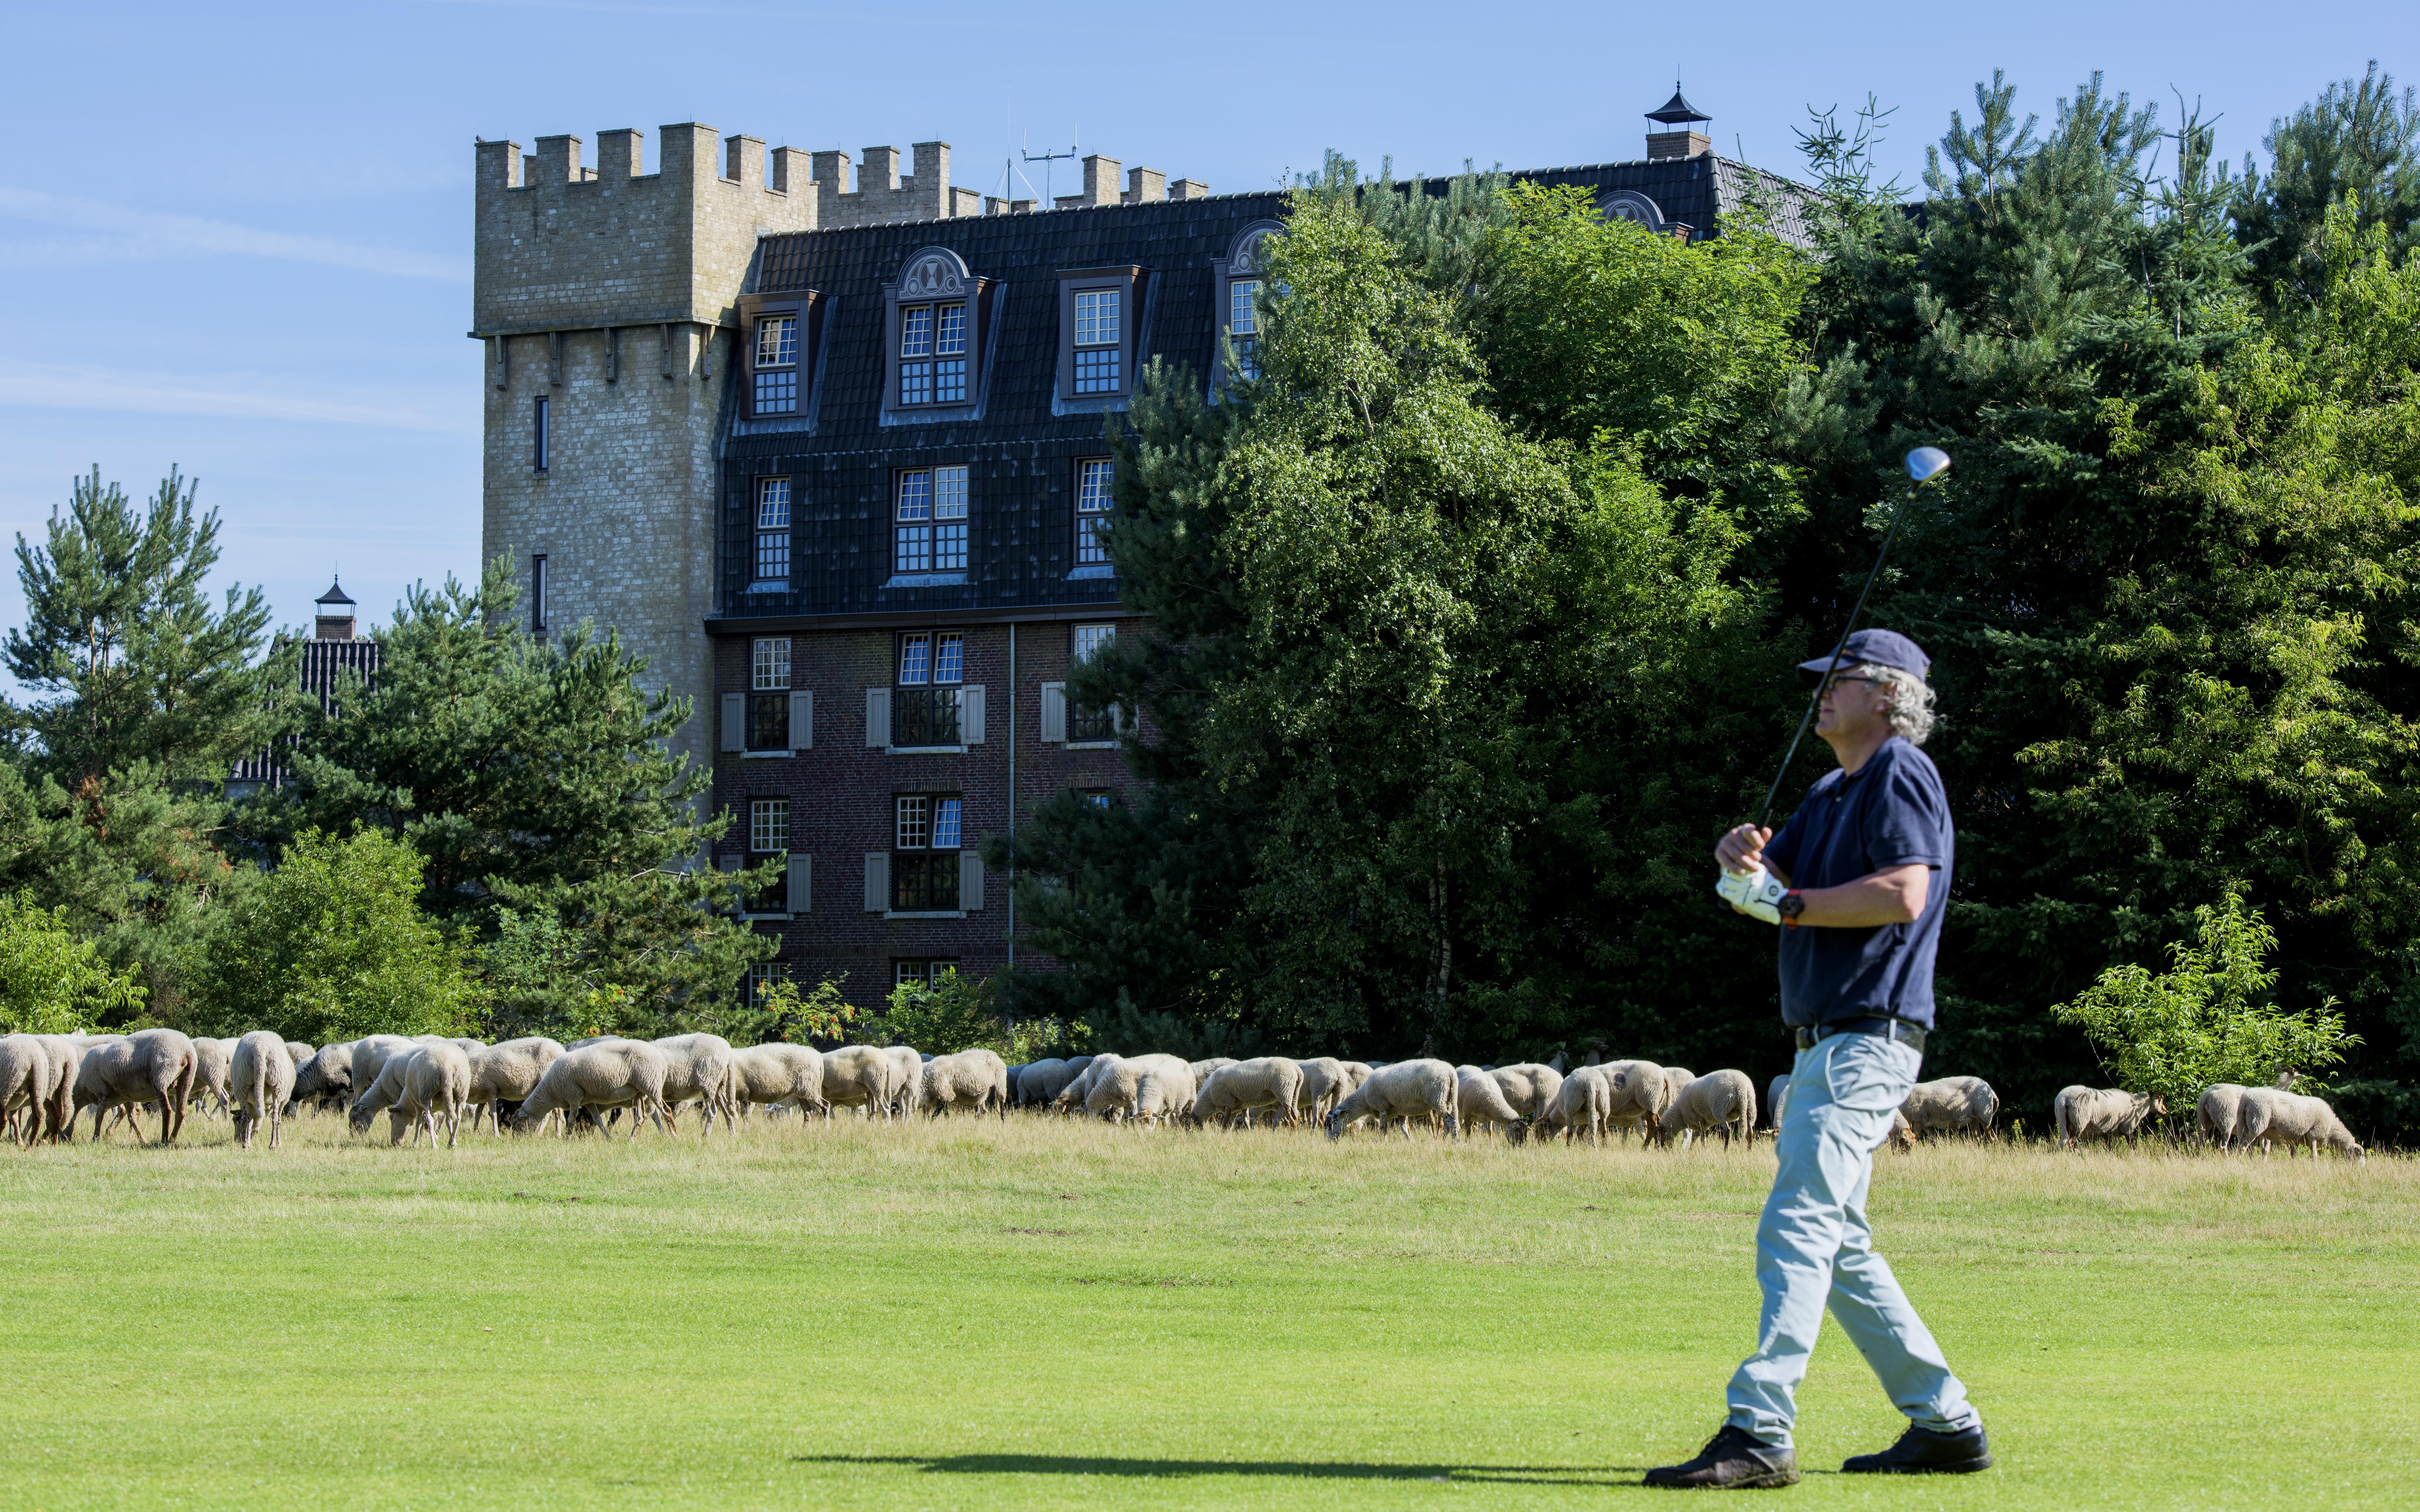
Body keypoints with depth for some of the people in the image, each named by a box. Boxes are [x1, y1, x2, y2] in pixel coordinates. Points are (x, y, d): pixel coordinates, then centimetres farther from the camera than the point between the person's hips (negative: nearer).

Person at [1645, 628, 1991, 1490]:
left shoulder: (1900, 774, -8)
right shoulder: (1833, 792, 22)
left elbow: (1903, 894, -21)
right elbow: (1773, 884, 17)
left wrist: (1788, 905, -13)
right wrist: (1745, 859, -6)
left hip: (1868, 1040, -11)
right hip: (1824, 1046, 11)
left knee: (1797, 1232, -17)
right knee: (1837, 1248, 13)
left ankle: (1759, 1434, -23)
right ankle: (1945, 1424, 17)